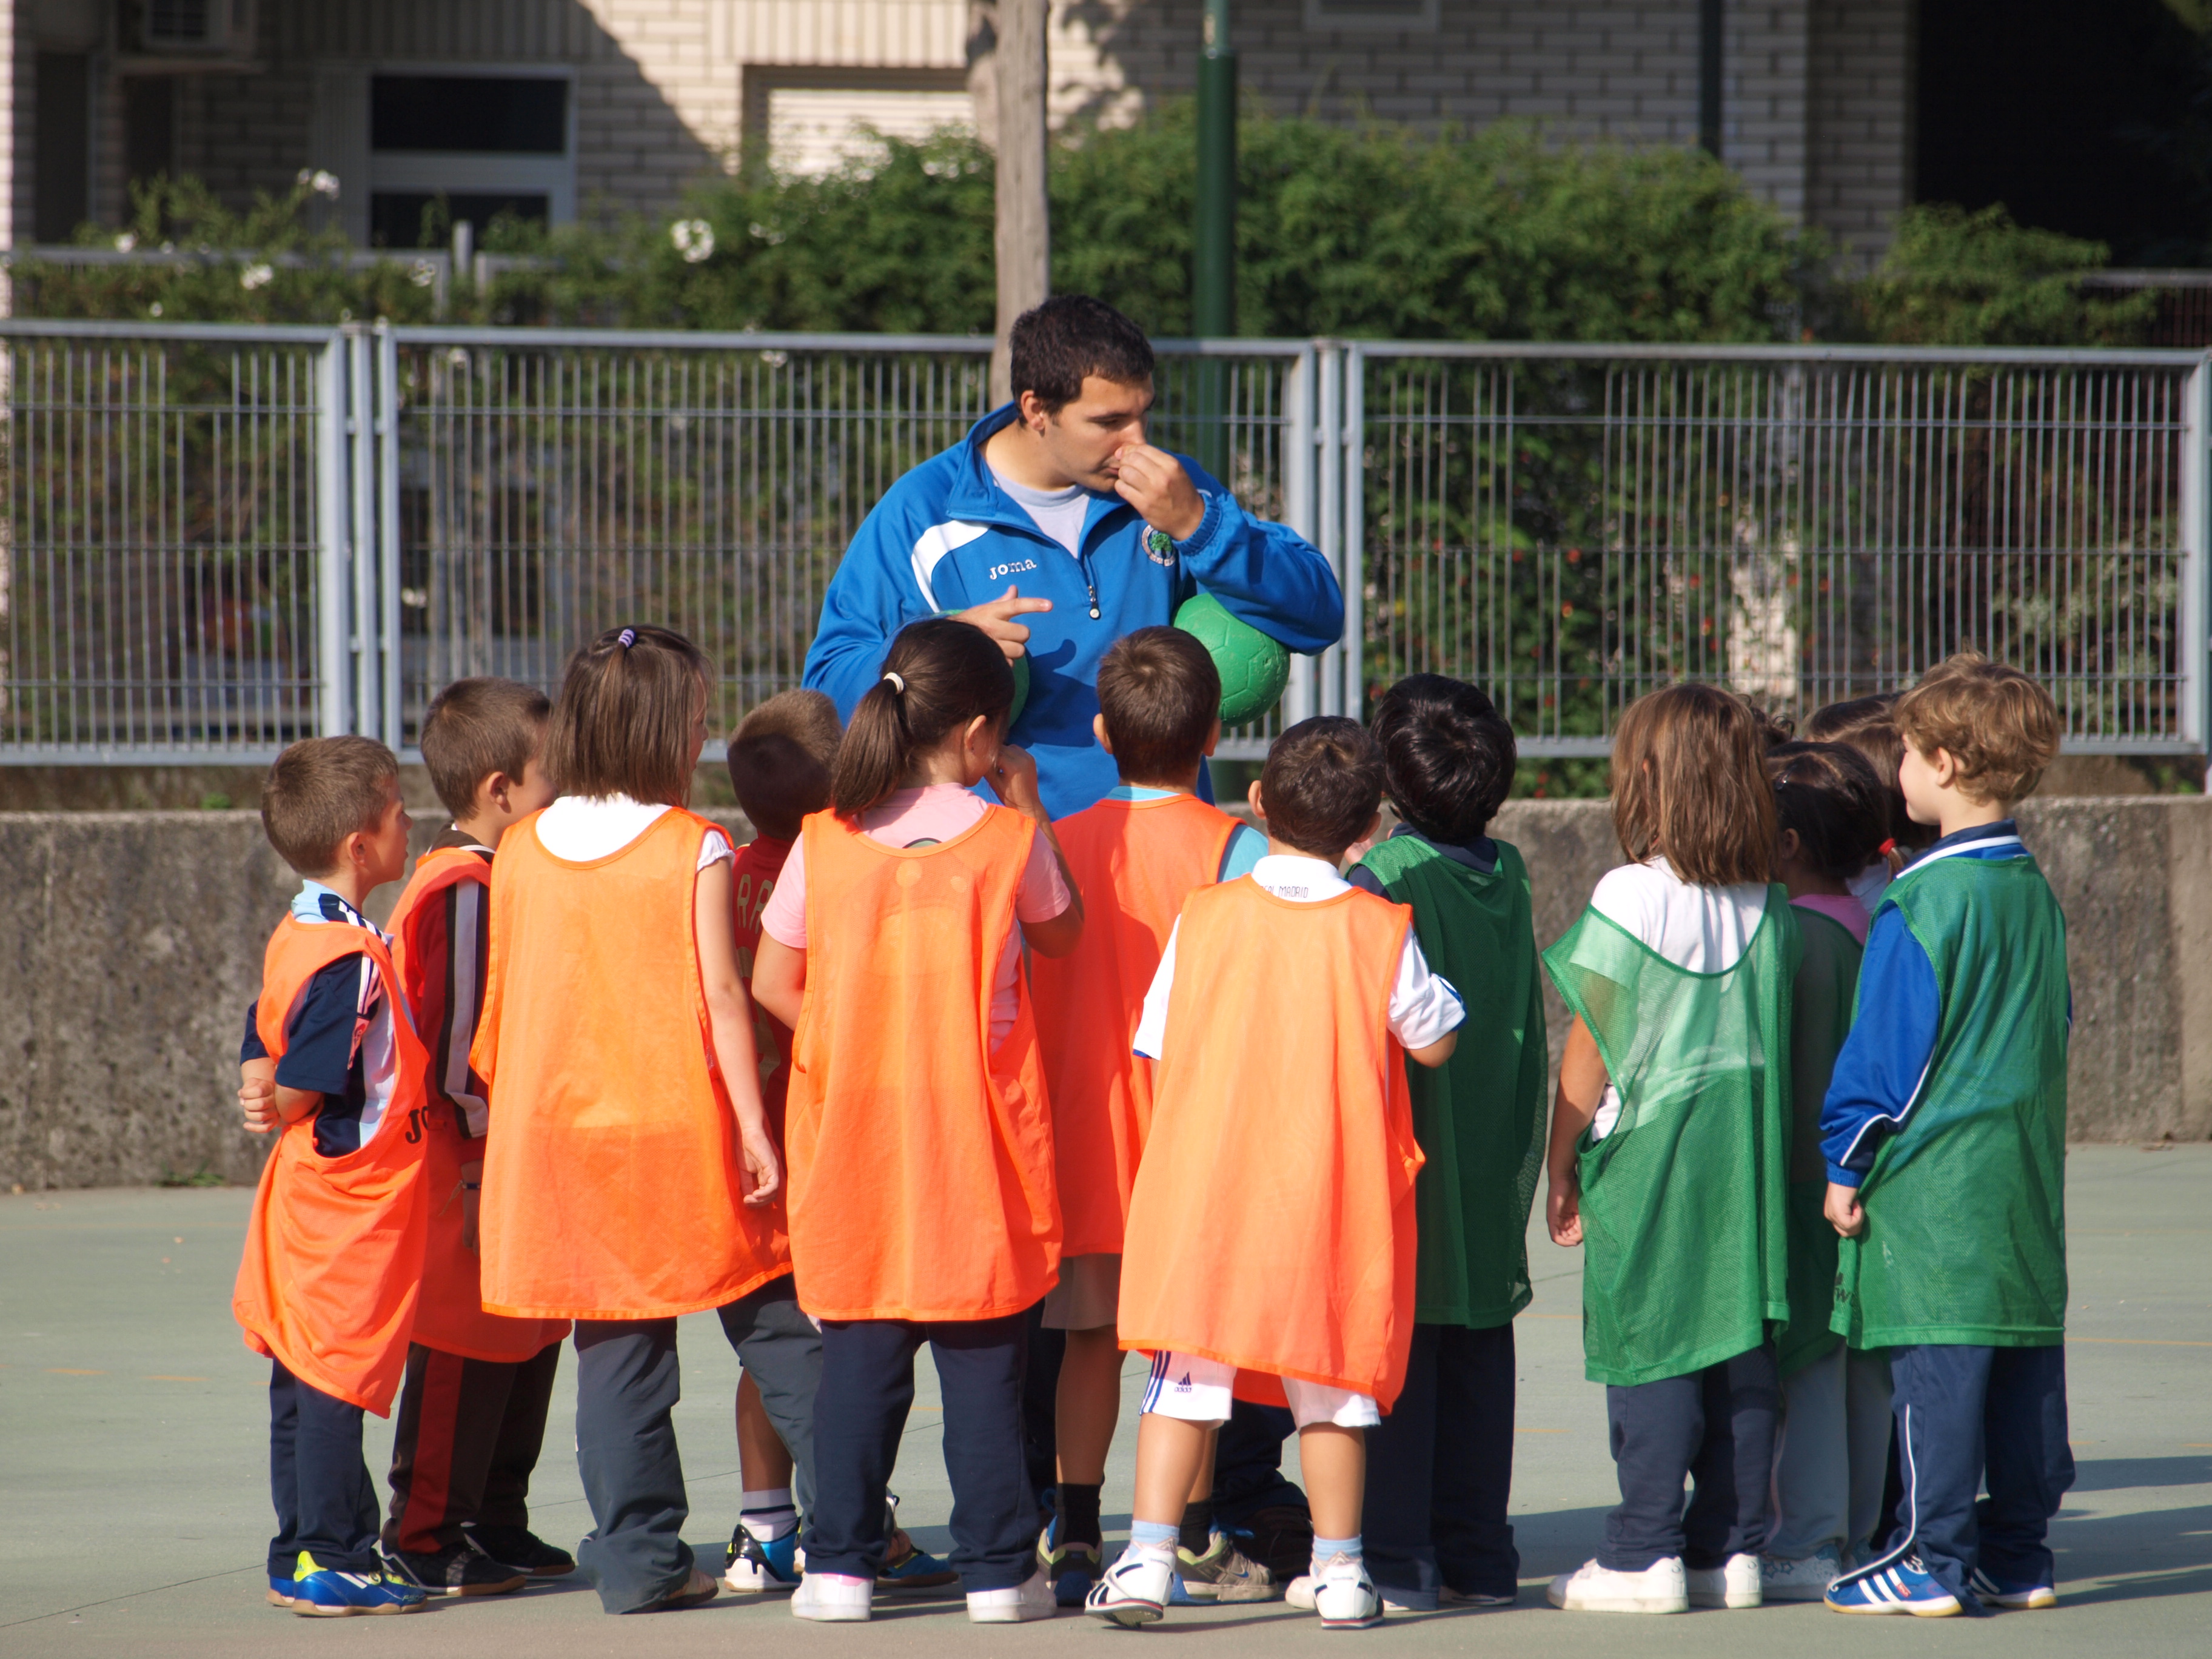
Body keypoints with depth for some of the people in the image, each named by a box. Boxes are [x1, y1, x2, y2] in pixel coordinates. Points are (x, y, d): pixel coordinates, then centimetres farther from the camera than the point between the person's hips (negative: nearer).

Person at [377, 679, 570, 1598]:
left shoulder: (502, 881, 14)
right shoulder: (462, 892, -17)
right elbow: (457, 1041, -20)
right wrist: (480, 1172, -20)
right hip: (472, 1172, -10)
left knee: (527, 1347, 14)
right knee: (463, 1355, -4)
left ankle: (497, 1526, 23)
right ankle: (426, 1540, 3)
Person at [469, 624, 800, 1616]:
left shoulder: (521, 850, 4)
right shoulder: (693, 849, -8)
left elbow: (500, 997, 10)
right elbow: (720, 995, -9)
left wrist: (499, 1110, 21)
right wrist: (752, 1125, -6)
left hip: (563, 1126, 3)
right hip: (682, 1126, -3)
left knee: (616, 1347, 6)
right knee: (771, 1320, 5)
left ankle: (637, 1556, 4)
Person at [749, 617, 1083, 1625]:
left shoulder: (826, 841, -1)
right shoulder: (1007, 840, -6)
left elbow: (775, 984, 1)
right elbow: (1062, 935, 13)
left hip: (854, 1126, 2)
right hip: (978, 1129, -2)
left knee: (858, 1352, 6)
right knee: (983, 1354, 3)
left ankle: (840, 1563, 3)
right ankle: (997, 1566, 5)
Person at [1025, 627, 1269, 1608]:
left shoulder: (1059, 843, 3)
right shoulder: (1233, 848, -7)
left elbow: (1026, 992, 6)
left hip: (1083, 1126, 3)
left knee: (1091, 1335, 10)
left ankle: (1074, 1537, 9)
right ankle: (1194, 1543, 3)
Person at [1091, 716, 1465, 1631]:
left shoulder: (1205, 915, -2)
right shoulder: (1381, 930, -6)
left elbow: (1158, 1050, 2)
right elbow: (1432, 1042, 0)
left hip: (1207, 1182, 0)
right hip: (1333, 1190, 0)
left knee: (1186, 1376, 3)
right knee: (1332, 1383, 9)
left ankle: (1147, 1558, -5)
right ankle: (1338, 1570, 13)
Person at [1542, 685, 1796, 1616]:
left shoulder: (1631, 895, -11)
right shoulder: (1769, 905, 5)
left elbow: (1590, 1047, -8)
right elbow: (1774, 1040, 9)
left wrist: (1561, 1165, -1)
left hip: (1649, 1153, -5)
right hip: (1747, 1150, 5)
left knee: (1647, 1349, -2)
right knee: (1741, 1351, 8)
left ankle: (1647, 1553, -2)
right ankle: (1733, 1546, 11)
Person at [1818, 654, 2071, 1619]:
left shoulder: (1923, 902, -14)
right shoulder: (2036, 894, 9)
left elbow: (1887, 1045, -12)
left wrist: (1847, 1163, -5)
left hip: (1933, 1177, -8)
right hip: (2026, 1174, 8)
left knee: (1935, 1367, -4)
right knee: (2025, 1362, 9)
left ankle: (1936, 1558, -3)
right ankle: (2018, 1554, 14)